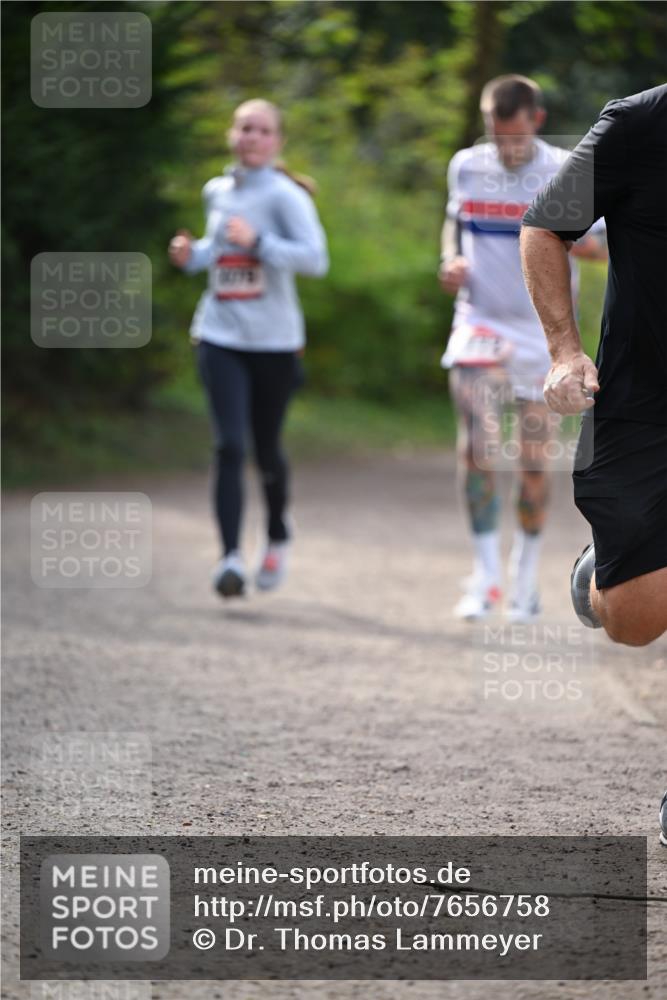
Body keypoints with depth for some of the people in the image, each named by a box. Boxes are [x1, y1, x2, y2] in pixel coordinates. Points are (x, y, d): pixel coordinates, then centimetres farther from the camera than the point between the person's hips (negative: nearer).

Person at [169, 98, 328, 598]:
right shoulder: (217, 191, 10)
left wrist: (257, 242, -27)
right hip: (220, 335, 3)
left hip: (274, 339, -3)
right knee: (229, 446, -12)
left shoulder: (286, 195, -8)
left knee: (267, 449, 10)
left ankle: (278, 534, 38)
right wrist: (192, 255, 7)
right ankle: (231, 557, -15)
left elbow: (315, 258, -18)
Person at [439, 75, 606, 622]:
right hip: (480, 323, 1)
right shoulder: (467, 166, 3)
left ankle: (525, 577, 21)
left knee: (535, 462, 5)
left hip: (541, 331, -1)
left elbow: (605, 246, -4)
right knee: (478, 447, -17)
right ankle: (486, 575, -10)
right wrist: (451, 260, 0)